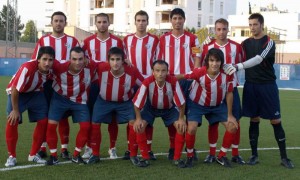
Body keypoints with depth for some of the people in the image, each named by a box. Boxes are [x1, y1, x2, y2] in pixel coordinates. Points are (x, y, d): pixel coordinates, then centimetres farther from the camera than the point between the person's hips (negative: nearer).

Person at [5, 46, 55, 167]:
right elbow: (15, 89, -28)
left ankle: (33, 154, 13)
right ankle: (12, 156, -1)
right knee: (12, 121, -18)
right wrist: (15, 110, -20)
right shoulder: (27, 68, -38)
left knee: (43, 121, -3)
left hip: (36, 93, 5)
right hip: (18, 93, -5)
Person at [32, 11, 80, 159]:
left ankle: (64, 148, 9)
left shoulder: (72, 41, 6)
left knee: (63, 116, 4)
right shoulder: (43, 40, 8)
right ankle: (42, 147, 11)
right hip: (47, 82, 1)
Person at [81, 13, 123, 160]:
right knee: (91, 116, 3)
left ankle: (112, 148, 13)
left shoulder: (117, 41, 2)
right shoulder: (88, 41, 3)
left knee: (112, 116, 4)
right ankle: (89, 147, 13)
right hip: (94, 83, 0)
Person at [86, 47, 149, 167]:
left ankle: (133, 155, 0)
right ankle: (95, 154, 19)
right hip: (104, 101, 1)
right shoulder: (101, 68, -29)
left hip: (125, 102, -1)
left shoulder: (132, 72, -29)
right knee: (95, 124, -1)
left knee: (133, 123, -16)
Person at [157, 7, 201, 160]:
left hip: (188, 80, -1)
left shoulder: (192, 38, 5)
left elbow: (197, 60, 2)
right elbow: (158, 61, 9)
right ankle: (172, 147, 13)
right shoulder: (163, 39, 8)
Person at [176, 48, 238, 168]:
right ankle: (190, 157, 6)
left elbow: (229, 93, -11)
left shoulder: (227, 74, -24)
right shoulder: (199, 72, -33)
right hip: (197, 104, -3)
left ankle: (221, 156, 14)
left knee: (232, 127, -6)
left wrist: (230, 115, -7)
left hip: (218, 105, 3)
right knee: (191, 128, -21)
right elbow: (182, 76, -19)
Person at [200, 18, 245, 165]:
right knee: (213, 122, 4)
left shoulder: (236, 47, 1)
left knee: (235, 121, 2)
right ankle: (212, 154, 14)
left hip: (231, 88, 1)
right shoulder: (207, 47, -1)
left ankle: (235, 154, 13)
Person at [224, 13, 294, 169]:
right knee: (254, 120, 7)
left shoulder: (269, 42, -7)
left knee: (275, 121, -2)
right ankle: (254, 155, 15)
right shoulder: (246, 43, 9)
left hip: (267, 85, -3)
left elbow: (258, 59, -23)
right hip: (250, 85, 4)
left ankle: (284, 157, 6)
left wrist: (239, 66, -34)